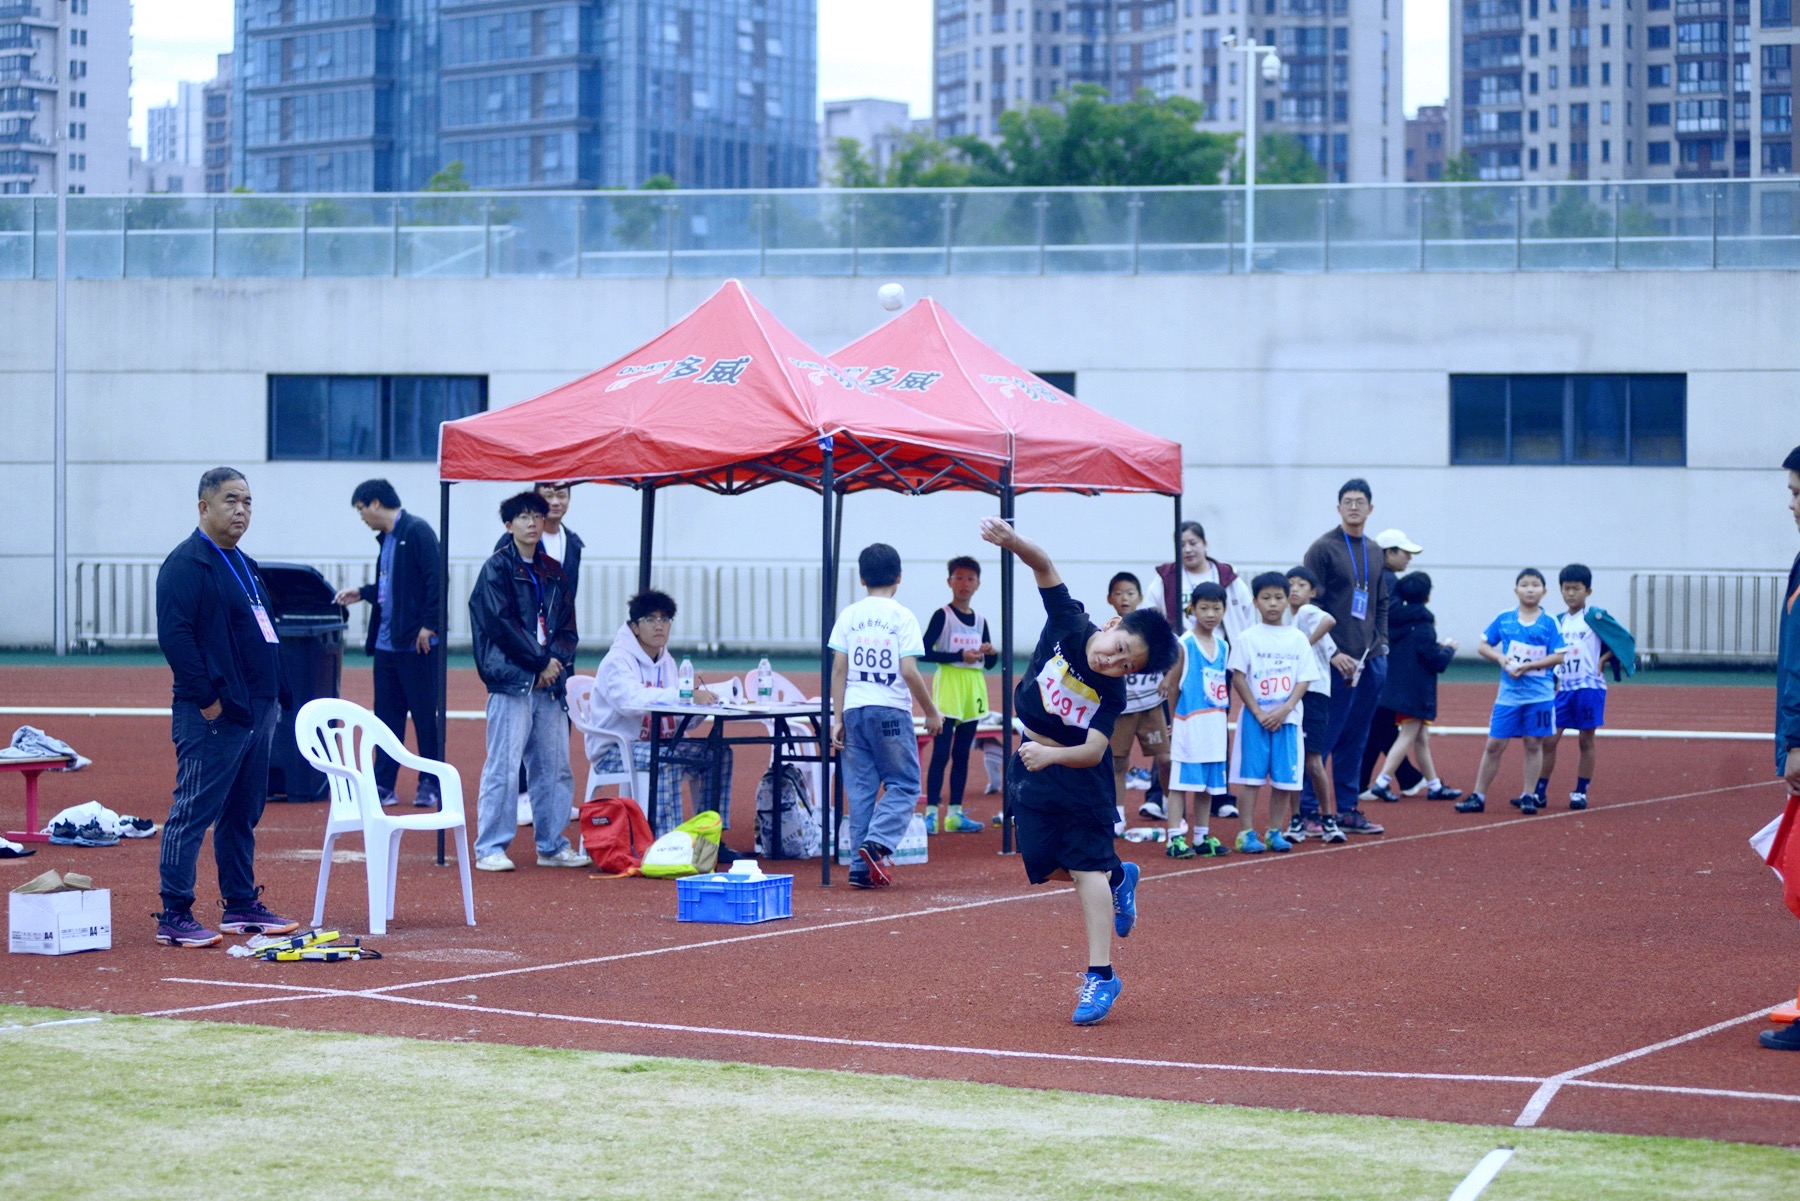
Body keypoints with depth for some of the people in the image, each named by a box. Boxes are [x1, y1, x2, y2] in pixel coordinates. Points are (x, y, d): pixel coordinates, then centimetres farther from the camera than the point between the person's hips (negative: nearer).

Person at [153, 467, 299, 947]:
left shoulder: (243, 566, 18)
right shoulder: (186, 564, -11)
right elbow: (174, 636, -19)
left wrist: (274, 696, 16)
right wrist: (206, 696, -20)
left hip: (256, 713, 9)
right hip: (213, 716, -9)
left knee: (243, 815, 15)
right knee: (193, 813, -6)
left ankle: (242, 906, 23)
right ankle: (174, 917, -4)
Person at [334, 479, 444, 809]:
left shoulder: (416, 531, -11)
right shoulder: (386, 538, 16)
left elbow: (434, 580, -17)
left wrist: (428, 625, -20)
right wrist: (362, 593, 18)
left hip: (417, 644, -9)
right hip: (387, 643, 9)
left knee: (425, 715, 0)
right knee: (387, 715, 9)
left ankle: (431, 785, 8)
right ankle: (383, 785, 13)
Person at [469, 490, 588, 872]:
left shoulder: (553, 571, 16)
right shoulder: (497, 568, 0)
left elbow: (567, 626, 14)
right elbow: (502, 623, -9)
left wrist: (557, 660, -5)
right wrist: (541, 661, -10)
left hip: (550, 682, 6)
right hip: (511, 680, -6)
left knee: (555, 766, 8)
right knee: (503, 766, -7)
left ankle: (552, 846, 17)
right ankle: (490, 849, -3)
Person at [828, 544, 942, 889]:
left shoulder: (849, 616, 6)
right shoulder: (902, 616, -3)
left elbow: (838, 669, 3)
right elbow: (909, 672, -9)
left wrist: (837, 718, 5)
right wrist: (931, 712, 1)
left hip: (854, 710, 4)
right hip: (891, 711, -4)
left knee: (860, 788, 7)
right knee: (904, 783, 5)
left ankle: (861, 867, 3)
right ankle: (878, 842, -17)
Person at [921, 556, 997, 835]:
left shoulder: (980, 621, 13)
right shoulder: (942, 616, -3)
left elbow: (989, 664, 17)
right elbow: (925, 652, -12)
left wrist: (992, 654, -6)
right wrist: (960, 656, -19)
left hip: (974, 687, 6)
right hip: (948, 683, -6)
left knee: (962, 753, 9)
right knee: (941, 753, -9)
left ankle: (955, 814, 13)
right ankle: (932, 812, -9)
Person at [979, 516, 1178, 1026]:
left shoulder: (1112, 695, -21)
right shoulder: (1068, 624, -16)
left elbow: (1093, 751, -27)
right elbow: (1044, 565, -24)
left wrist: (1052, 753, -44)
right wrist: (1012, 540, -42)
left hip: (1081, 779, -4)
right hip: (1033, 766, 5)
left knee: (1087, 868, -10)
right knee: (1045, 865, 8)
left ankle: (1100, 976, -10)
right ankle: (1118, 877, 36)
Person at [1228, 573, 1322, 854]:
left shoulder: (1298, 639, 6)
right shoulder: (1248, 638, -1)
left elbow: (1304, 680, 3)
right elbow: (1238, 678, -3)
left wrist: (1284, 710, -11)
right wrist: (1258, 713, -11)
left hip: (1287, 718, 2)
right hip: (1255, 717, -2)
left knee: (1284, 778, 2)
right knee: (1251, 776, -4)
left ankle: (1275, 832, 12)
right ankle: (1246, 833, -1)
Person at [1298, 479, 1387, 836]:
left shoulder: (1374, 551, 15)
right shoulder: (1323, 548, -6)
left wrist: (1379, 643, 7)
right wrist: (1332, 653, -15)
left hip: (1371, 661, 7)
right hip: (1338, 660, -7)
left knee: (1355, 739, 10)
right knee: (1324, 737, -6)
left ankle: (1347, 810, 16)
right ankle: (1306, 811, -1)